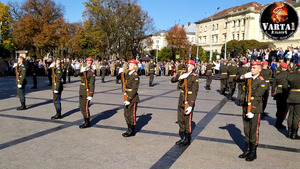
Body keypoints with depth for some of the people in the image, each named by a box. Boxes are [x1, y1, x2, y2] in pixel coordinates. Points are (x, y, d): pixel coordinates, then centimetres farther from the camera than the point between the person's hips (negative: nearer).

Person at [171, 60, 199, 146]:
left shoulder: (194, 77, -11)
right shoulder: (182, 74, 7)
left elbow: (194, 92, -14)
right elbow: (172, 80, -1)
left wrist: (190, 105, -19)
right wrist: (179, 77, -20)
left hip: (189, 101, -6)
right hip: (181, 100, 6)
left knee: (187, 121, 2)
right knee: (180, 120, 12)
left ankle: (187, 140, 17)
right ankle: (183, 138, 28)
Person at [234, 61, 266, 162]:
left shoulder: (261, 81, -12)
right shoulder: (248, 77, 7)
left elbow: (257, 98, -17)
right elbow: (236, 79, 11)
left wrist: (252, 111, -19)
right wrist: (243, 76, -10)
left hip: (255, 109, -6)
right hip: (246, 107, 6)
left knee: (254, 131, 2)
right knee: (246, 130, 13)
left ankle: (253, 153, 16)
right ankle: (247, 150, 26)